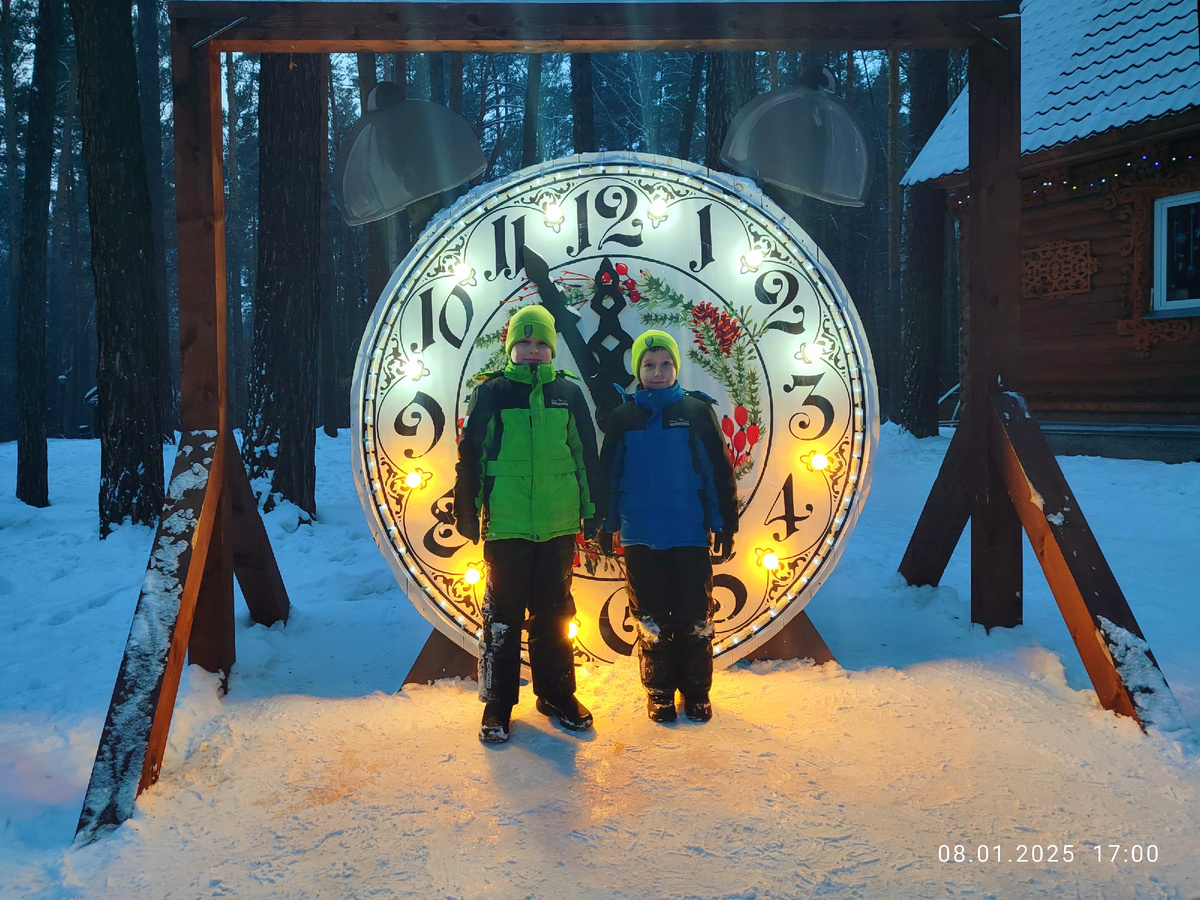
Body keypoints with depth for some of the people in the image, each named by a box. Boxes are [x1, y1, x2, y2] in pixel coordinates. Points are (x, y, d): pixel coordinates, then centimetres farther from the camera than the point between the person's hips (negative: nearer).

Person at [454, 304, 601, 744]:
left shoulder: (568, 391, 7)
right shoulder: (491, 392, 2)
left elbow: (586, 455, 11)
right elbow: (470, 455, 3)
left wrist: (591, 510, 9)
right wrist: (467, 511, 0)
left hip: (559, 526, 2)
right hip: (505, 526, -2)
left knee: (553, 613, 12)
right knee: (502, 616, 4)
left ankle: (557, 693, 26)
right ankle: (497, 703, 17)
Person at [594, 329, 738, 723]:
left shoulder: (697, 411, 1)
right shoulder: (624, 417, 5)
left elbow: (719, 472, 2)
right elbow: (608, 475, 8)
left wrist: (724, 525, 0)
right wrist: (606, 525, 5)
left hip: (689, 535, -1)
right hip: (640, 537, 1)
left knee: (694, 616, 6)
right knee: (651, 617, 9)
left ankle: (696, 691, 21)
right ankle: (659, 691, 23)